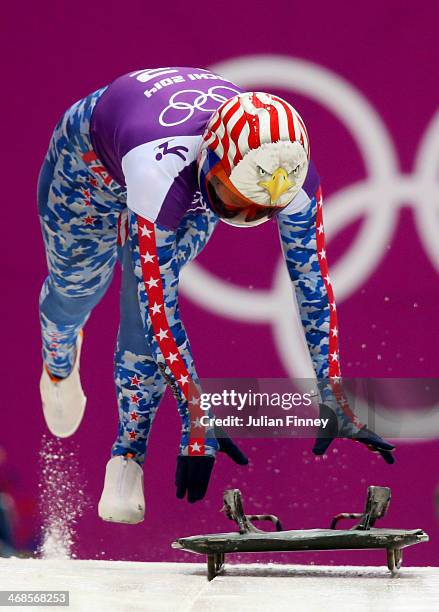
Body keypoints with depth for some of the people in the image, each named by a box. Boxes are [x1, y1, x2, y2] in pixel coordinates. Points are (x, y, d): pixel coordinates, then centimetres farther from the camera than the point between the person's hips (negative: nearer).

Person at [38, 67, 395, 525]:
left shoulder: (288, 169, -38)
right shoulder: (159, 177, -51)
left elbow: (314, 281, -27)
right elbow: (157, 304, -45)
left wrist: (332, 398, -29)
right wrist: (198, 415, -43)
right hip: (91, 158, -2)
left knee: (144, 304, -14)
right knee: (75, 285, 18)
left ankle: (128, 456, -1)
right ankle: (59, 364, 53)